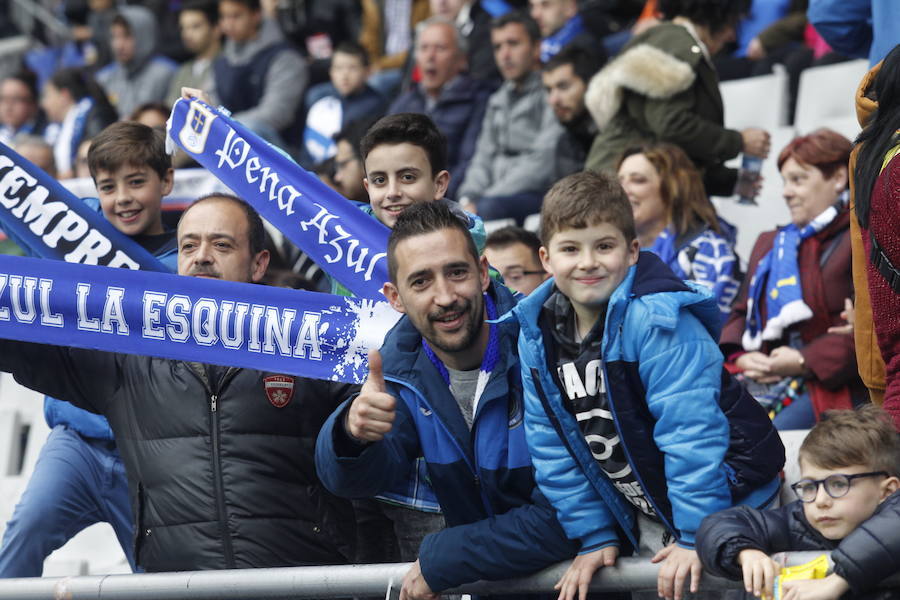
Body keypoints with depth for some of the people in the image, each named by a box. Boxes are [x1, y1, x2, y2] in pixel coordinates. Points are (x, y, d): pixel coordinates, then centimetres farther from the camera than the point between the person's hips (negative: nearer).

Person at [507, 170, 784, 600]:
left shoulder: (659, 320, -24)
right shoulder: (537, 334, -4)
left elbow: (689, 432, -26)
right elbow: (552, 444, 2)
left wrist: (696, 537, -27)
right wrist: (595, 537, 0)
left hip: (728, 496, -6)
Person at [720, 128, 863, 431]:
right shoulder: (770, 243, 27)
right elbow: (741, 312, 25)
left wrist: (806, 361, -14)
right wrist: (740, 356, 2)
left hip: (828, 386, -7)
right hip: (762, 381, 7)